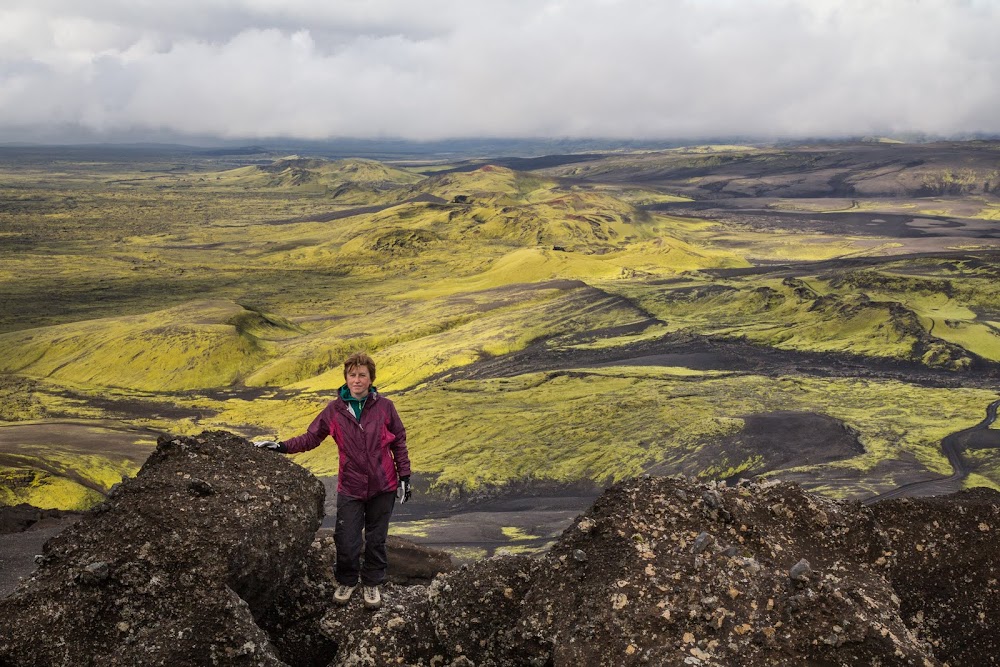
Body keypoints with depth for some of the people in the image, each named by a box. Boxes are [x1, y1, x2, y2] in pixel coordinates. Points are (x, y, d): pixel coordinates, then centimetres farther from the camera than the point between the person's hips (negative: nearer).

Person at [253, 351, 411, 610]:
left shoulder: (384, 407, -7)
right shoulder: (334, 410, -4)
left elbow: (399, 442, 1)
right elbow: (311, 437, 1)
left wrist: (404, 477, 2)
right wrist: (282, 447, -13)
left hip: (383, 486, 0)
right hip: (350, 488, 0)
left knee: (376, 539, 12)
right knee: (346, 541, 2)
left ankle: (372, 584, 34)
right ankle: (346, 581, 30)